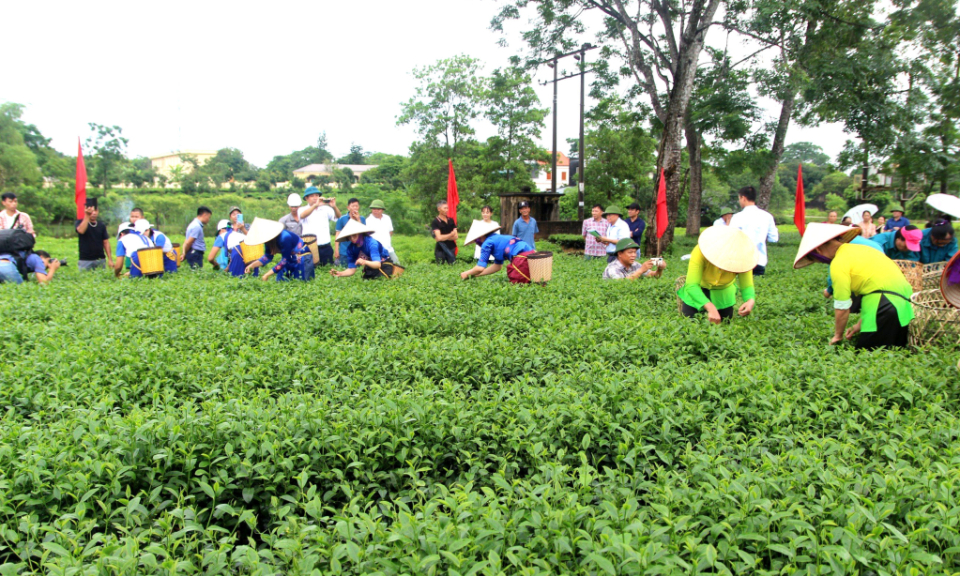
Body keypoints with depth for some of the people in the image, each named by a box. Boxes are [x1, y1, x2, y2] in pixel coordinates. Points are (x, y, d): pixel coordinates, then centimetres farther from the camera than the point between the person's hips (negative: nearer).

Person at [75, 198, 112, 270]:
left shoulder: (101, 225, 10)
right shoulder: (80, 223, 2)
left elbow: (106, 242, 9)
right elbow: (81, 231, -21)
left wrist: (109, 259, 2)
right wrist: (87, 216, -21)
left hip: (100, 260, 3)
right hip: (85, 260, -3)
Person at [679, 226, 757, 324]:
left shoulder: (742, 258, -30)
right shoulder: (700, 252, -38)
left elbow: (747, 286, -27)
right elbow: (691, 285, -45)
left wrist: (750, 300, -51)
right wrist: (710, 308, -59)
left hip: (724, 291, 2)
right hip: (698, 290, -2)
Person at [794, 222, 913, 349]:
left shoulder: (839, 263, -9)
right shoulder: (856, 249, 18)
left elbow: (842, 308, -4)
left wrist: (838, 336, 12)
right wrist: (861, 324, 27)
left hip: (886, 305, -9)